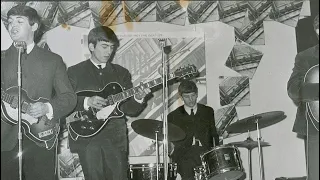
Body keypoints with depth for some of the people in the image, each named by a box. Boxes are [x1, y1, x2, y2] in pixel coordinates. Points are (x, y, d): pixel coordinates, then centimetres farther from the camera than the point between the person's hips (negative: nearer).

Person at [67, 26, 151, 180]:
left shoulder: (121, 73, 13)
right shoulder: (74, 72, 6)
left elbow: (129, 109, 9)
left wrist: (138, 99, -12)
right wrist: (86, 102, -17)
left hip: (115, 138, 2)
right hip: (86, 137, -2)